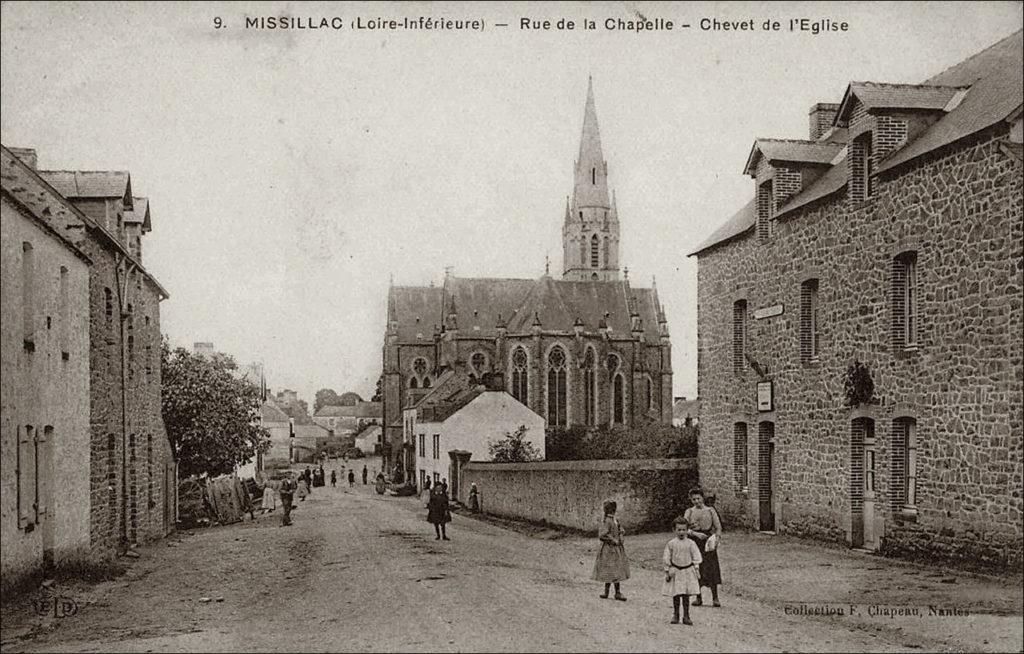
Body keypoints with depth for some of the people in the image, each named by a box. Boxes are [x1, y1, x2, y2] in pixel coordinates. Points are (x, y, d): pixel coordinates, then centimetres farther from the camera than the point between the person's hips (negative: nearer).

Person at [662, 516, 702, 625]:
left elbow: (696, 557, 3)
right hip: (675, 572, 0)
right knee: (675, 595, 4)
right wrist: (667, 571, 1)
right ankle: (675, 615, 15)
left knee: (686, 595, 2)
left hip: (688, 571, 0)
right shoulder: (671, 544, -1)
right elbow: (666, 558, 3)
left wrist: (696, 570, -1)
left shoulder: (690, 543, 0)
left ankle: (686, 616, 8)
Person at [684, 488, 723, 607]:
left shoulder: (710, 511, 9)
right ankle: (698, 598, 11)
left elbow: (718, 526, 6)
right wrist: (696, 534, -18)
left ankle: (715, 598, -4)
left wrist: (717, 538, -12)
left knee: (712, 569, -8)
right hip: (694, 542, 1)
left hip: (708, 542, -1)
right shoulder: (689, 512, 8)